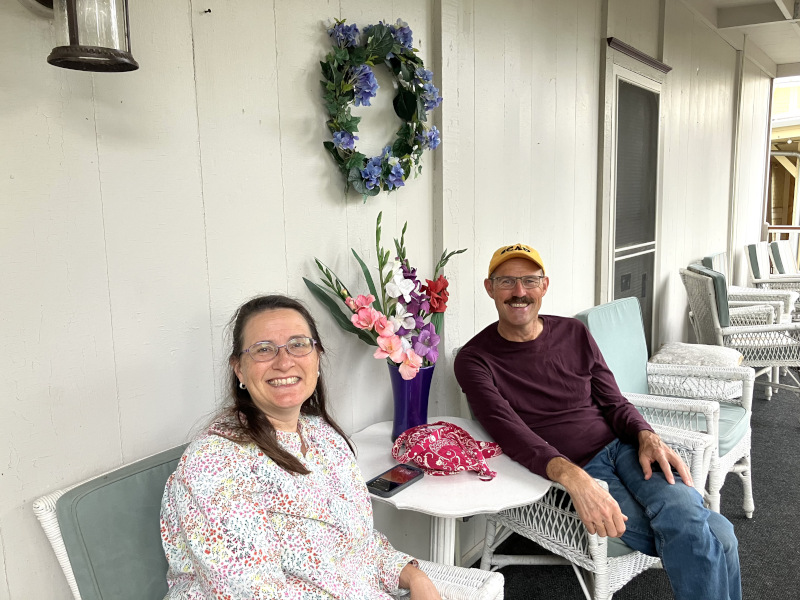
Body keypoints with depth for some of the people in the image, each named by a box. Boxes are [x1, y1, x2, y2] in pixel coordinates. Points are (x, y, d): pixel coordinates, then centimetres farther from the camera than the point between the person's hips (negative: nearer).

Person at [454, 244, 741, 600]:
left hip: (623, 447, 5)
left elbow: (613, 402, 12)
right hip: (560, 473, -4)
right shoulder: (475, 359, -4)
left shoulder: (573, 333, 10)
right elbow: (509, 432, -18)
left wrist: (647, 437, -10)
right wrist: (571, 476, -34)